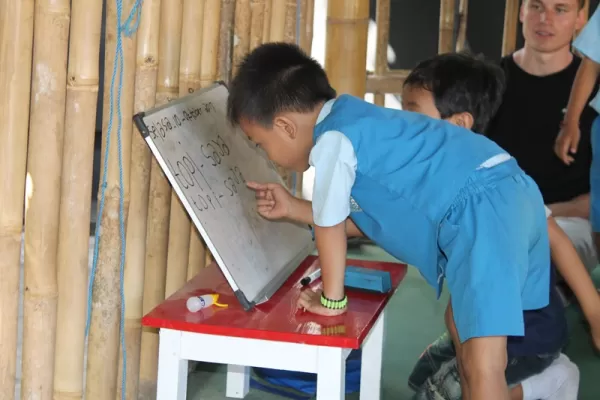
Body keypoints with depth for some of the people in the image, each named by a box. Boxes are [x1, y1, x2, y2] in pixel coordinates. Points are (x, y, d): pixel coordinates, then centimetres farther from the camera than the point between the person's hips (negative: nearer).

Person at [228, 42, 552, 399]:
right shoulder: (350, 122, 23)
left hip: (485, 210, -11)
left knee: (483, 366, -16)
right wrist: (293, 209, 35)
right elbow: (367, 218, 32)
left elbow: (330, 225, 1)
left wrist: (331, 299, 15)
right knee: (461, 324, 30)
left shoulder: (331, 140, -9)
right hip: (503, 200, 11)